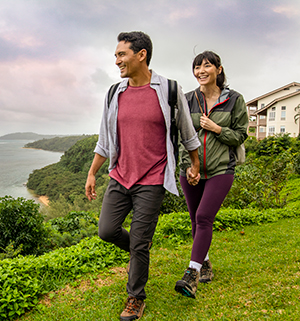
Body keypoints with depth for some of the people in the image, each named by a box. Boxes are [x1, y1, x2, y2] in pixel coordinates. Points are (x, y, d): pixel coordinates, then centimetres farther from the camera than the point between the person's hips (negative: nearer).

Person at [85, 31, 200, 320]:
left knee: (139, 244, 1)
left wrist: (195, 166, 14)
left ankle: (136, 298, 26)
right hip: (120, 177, 5)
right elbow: (105, 139, 12)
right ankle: (139, 251, 38)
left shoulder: (169, 90, -7)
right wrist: (92, 173, 12)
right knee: (106, 230, 5)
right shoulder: (115, 94, 5)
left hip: (151, 181, -4)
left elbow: (187, 132, 6)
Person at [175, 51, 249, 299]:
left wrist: (216, 129, -12)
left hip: (221, 170, -3)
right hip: (191, 170, 3)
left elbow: (240, 136, 2)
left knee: (204, 218, -12)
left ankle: (192, 274, -5)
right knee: (196, 220, 11)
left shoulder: (234, 100, 1)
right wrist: (187, 165, -1)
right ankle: (205, 264, 31)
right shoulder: (188, 99, 4)